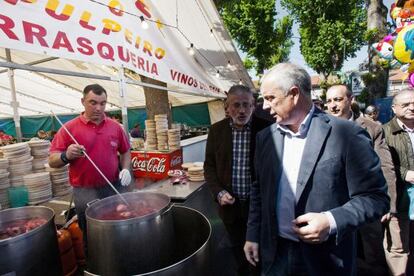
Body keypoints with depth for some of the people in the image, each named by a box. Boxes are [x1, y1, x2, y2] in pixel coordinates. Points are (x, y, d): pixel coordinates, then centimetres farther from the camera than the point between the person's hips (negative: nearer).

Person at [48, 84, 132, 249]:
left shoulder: (115, 126, 4)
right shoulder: (69, 128, -6)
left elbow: (125, 151, 15)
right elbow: (52, 161, -4)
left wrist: (125, 169, -2)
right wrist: (66, 156, -25)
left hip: (115, 187, 3)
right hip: (85, 191, -3)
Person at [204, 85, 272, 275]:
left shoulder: (266, 128, -11)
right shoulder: (216, 130, -3)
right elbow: (209, 165, 3)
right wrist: (219, 192, -9)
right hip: (230, 204, 2)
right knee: (238, 249, 22)